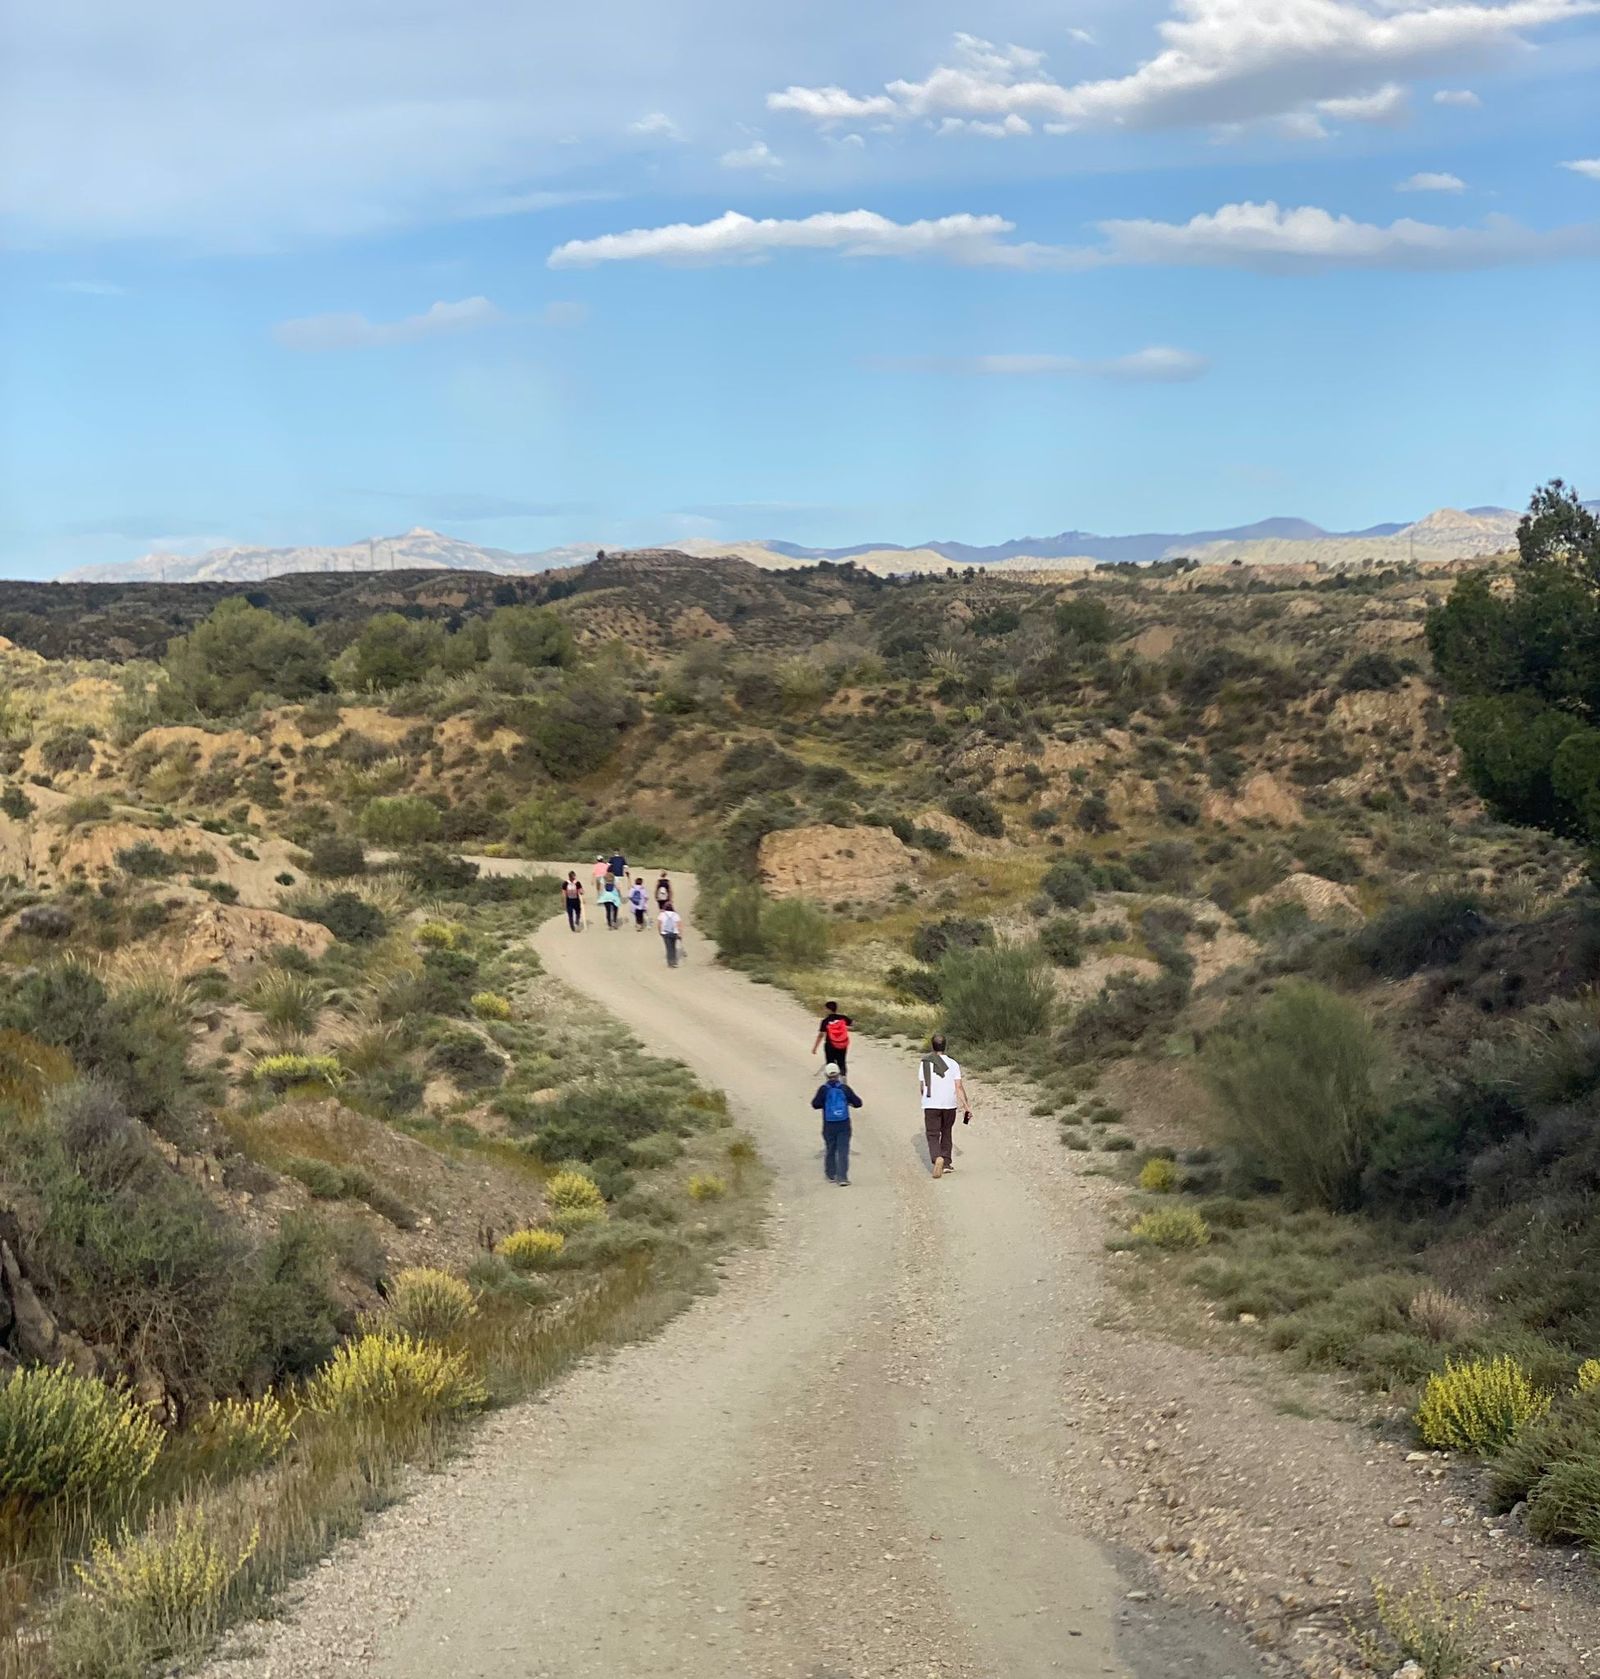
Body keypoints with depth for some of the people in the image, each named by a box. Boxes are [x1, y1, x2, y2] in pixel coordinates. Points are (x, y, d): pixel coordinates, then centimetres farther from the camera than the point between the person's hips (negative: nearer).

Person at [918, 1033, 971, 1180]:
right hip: (949, 1104, 1)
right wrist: (966, 1106, -5)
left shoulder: (925, 1063, -1)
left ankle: (937, 1158, -27)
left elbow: (921, 1086, 5)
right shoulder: (953, 1063, -2)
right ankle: (946, 1163, 21)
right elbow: (959, 1087, -8)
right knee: (946, 1133, 20)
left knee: (933, 1136, -1)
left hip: (930, 1105, -1)